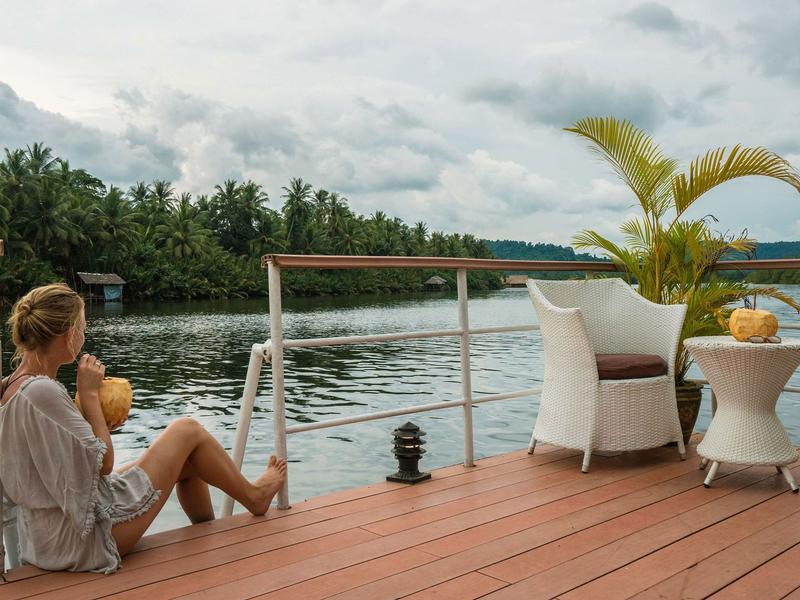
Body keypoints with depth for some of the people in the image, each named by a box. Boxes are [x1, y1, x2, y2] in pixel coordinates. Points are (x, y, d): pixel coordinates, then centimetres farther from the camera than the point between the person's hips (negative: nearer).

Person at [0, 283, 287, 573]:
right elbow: (102, 463, -20)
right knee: (187, 430, 0)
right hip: (87, 536, -9)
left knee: (186, 460, 19)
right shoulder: (41, 391, -26)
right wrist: (89, 394, -14)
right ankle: (253, 497, 22)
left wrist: (96, 426, 2)